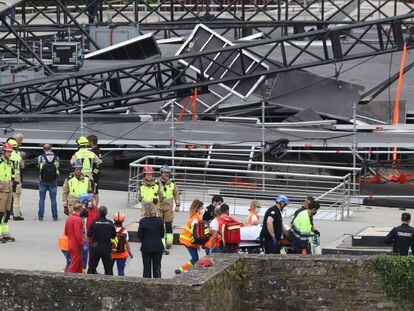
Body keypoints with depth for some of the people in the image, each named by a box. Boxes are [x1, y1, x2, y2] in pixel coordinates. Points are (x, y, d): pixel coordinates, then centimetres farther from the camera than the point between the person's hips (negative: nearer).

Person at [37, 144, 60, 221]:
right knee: (53, 199, 7)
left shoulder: (41, 157, -8)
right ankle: (55, 216, 8)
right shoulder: (56, 158, -4)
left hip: (43, 182, -1)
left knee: (41, 199, 7)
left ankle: (40, 216, 6)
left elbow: (38, 165, 5)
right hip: (53, 182, 1)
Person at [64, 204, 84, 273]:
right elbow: (78, 234, -21)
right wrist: (81, 244, -14)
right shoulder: (77, 219, -17)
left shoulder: (69, 218, 12)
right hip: (76, 246, -9)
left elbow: (66, 233, 20)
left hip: (70, 244, 9)